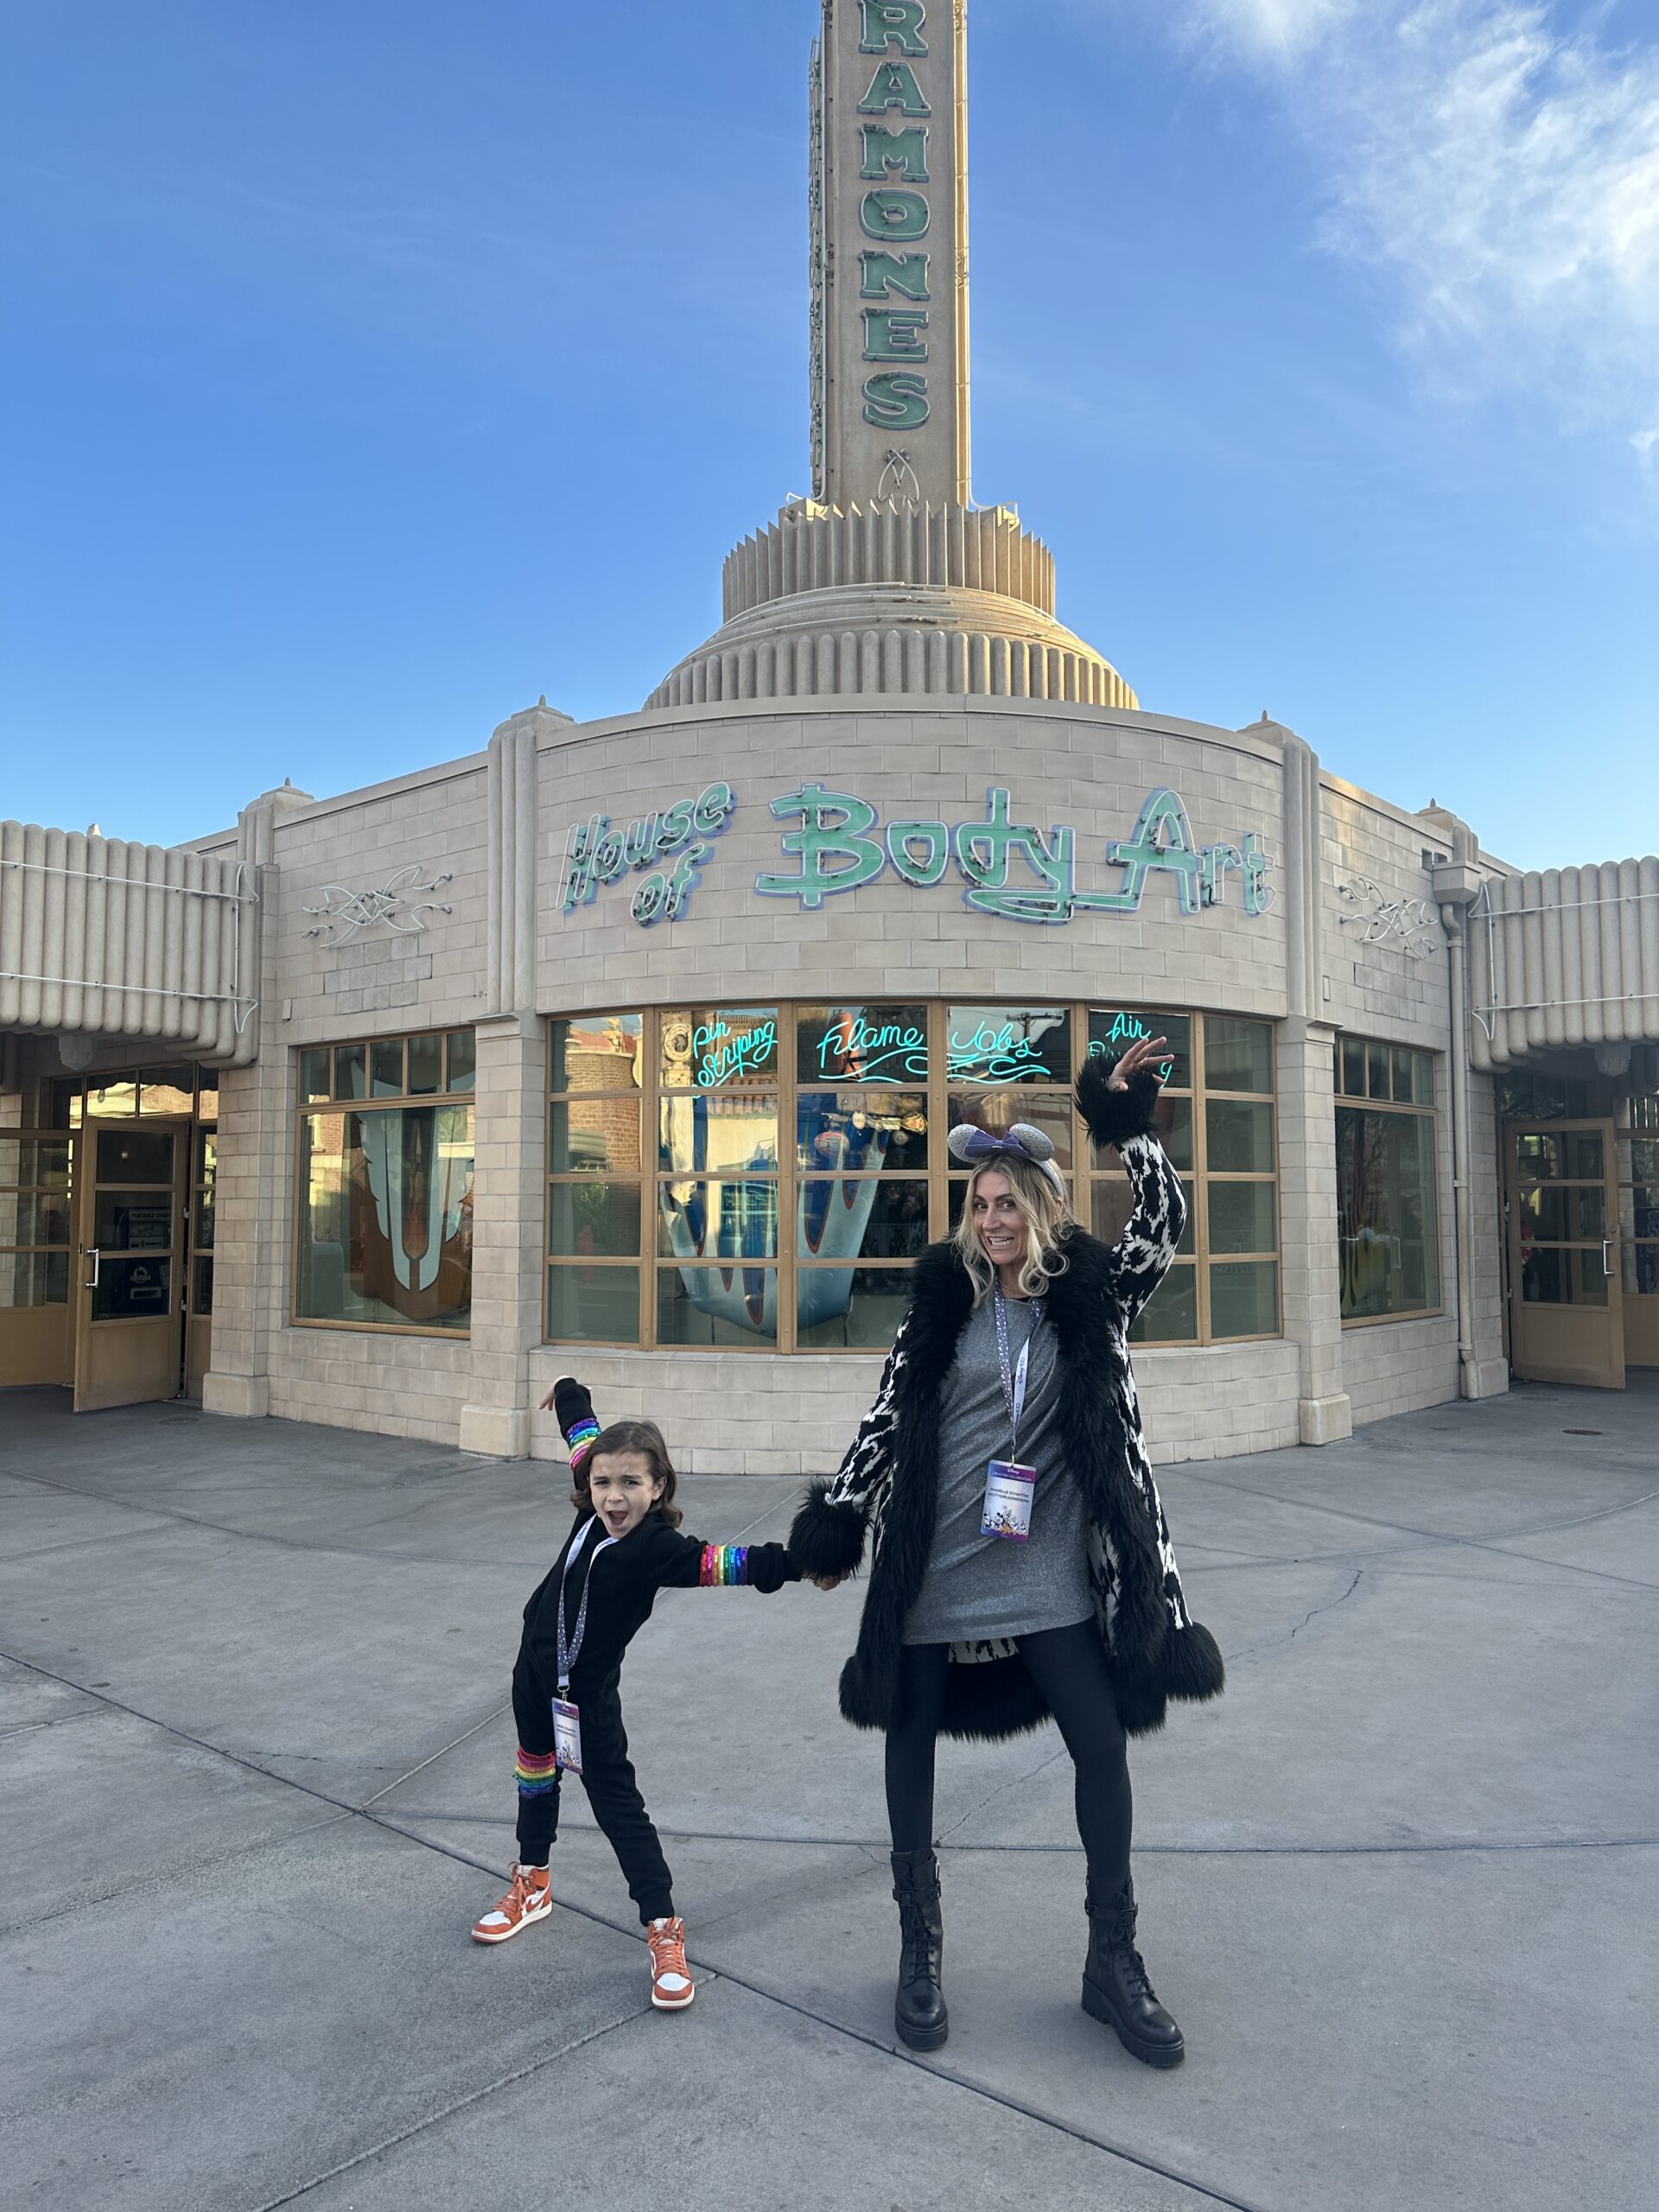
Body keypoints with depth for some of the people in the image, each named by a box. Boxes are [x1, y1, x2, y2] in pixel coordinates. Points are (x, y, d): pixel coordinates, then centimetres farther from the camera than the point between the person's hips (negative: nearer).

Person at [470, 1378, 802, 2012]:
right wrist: (569, 1393, 23)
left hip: (589, 1693, -7)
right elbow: (586, 1439, 6)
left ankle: (664, 1930, 8)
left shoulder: (658, 1546, -29)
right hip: (537, 1672, 7)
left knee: (617, 1803, -3)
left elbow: (723, 1563, -44)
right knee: (536, 1777, 23)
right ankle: (532, 1888, 45)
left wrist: (793, 1562, -59)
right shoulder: (595, 1511, -12)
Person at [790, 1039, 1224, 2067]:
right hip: (934, 1566, 0)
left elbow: (1165, 1225, -10)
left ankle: (1115, 1959, 22)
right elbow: (886, 1420, 2)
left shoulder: (1090, 1295, 1)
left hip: (1049, 1575, 0)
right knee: (911, 1739, 10)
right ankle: (922, 1946, 31)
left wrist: (1128, 1120, -15)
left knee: (1102, 1741, 2)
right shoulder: (942, 1300, -1)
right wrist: (836, 1524, 3)